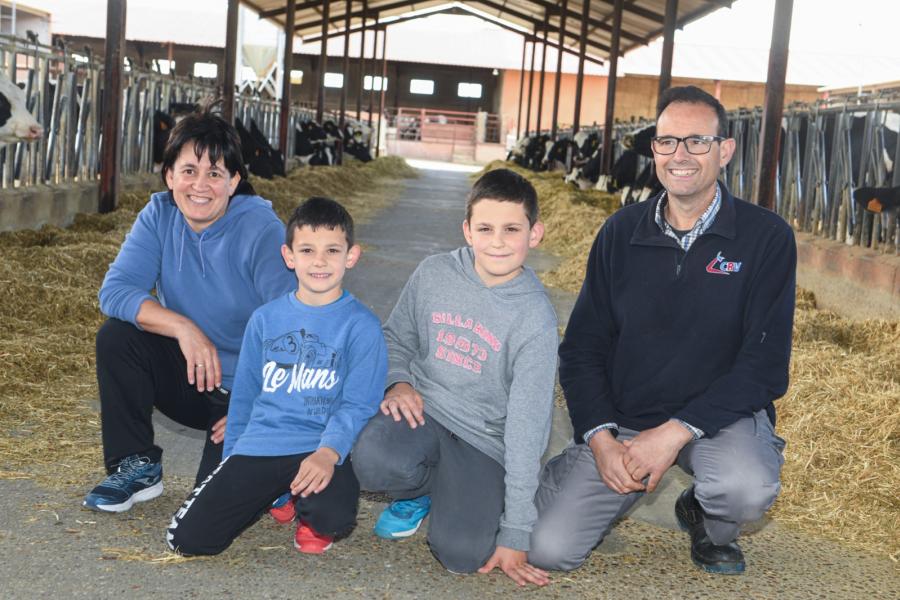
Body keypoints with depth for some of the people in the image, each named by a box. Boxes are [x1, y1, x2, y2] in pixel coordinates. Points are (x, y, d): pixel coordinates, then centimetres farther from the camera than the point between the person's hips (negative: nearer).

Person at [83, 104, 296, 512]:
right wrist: (183, 327, -32)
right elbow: (115, 290, -16)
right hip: (189, 374, 5)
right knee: (116, 336, -20)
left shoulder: (261, 230, -20)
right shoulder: (159, 216, -5)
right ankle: (137, 467, -3)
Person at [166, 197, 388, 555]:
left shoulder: (361, 325, -2)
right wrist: (232, 466, 18)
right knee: (187, 537, -9)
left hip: (321, 450, -3)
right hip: (258, 445, 4)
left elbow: (358, 404, -9)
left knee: (332, 514, -35)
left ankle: (311, 516, 5)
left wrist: (328, 452, -27)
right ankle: (274, 495, 18)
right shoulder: (265, 319, 10)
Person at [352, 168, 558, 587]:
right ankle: (419, 490, 5)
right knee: (374, 459, -32)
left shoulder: (535, 318, -15)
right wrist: (398, 382, -9)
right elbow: (396, 337, 15)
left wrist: (515, 533, -14)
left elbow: (527, 427, -15)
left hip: (484, 442, -2)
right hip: (421, 410, 2)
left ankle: (454, 495, 12)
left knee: (463, 554, -23)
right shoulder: (434, 274, -4)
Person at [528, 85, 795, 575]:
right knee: (548, 550, -13)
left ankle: (708, 525, 3)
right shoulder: (621, 232, 1)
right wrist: (601, 438, -13)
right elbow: (582, 348, 2)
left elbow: (764, 363, -13)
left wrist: (677, 431, -21)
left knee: (747, 488, -36)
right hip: (620, 419, 2)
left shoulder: (766, 237, -7)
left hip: (722, 415, -1)